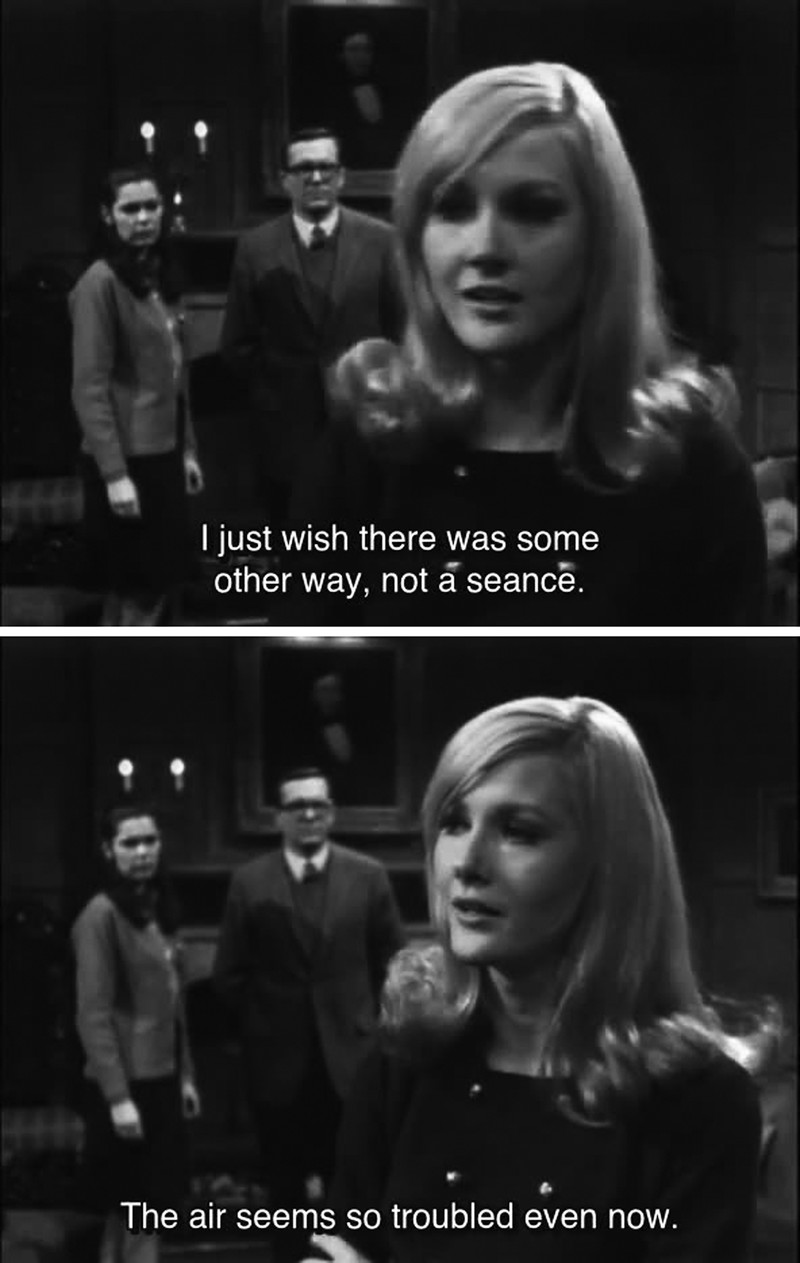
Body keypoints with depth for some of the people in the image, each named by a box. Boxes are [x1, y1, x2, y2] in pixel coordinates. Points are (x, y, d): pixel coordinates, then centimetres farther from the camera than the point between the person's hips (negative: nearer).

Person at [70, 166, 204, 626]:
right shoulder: (100, 283, -13)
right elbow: (90, 387, -16)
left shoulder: (161, 277, 11)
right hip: (126, 458, -8)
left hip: (163, 453, 8)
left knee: (162, 582, 11)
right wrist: (114, 473, -19)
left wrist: (188, 449, 11)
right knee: (141, 591, -3)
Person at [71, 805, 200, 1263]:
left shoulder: (159, 909, 11)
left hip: (161, 1078, 8)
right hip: (127, 1084, -8)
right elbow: (94, 1016, -16)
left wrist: (186, 1075, 13)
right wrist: (118, 1097, -19)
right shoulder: (101, 916, -13)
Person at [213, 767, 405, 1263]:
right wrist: (264, 1023, 3)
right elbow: (230, 974, 4)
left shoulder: (368, 876, 0)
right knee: (287, 1189, 11)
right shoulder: (249, 883, -1)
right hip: (279, 1061, 1)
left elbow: (393, 962, 5)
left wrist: (371, 1025, 1)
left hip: (350, 1057, 0)